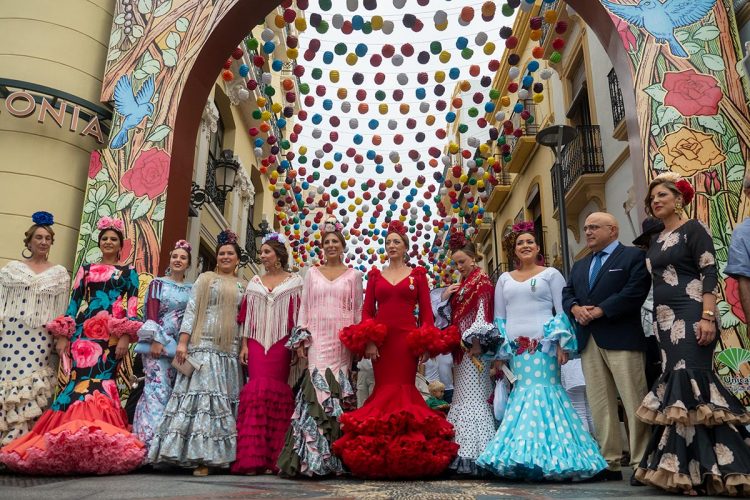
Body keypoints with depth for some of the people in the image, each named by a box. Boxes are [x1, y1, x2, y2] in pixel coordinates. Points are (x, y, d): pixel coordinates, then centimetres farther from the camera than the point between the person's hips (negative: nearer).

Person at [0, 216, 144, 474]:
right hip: (85, 331, 2)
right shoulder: (86, 269, 18)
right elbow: (74, 302, 12)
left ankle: (94, 440, -13)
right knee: (82, 378, -11)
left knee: (100, 379, -12)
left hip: (112, 334, -2)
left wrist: (126, 336, -9)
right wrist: (63, 335, 4)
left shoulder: (129, 272, 12)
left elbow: (132, 306, 3)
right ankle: (74, 438, -10)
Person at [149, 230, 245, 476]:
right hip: (203, 346, -3)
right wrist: (182, 342, -9)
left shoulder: (243, 286, 15)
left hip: (230, 350, 3)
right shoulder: (205, 279, 8)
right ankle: (199, 457, -8)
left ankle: (219, 454, 8)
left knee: (227, 399, 2)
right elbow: (191, 311, 1)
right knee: (201, 394, -10)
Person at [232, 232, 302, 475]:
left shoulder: (294, 281, 6)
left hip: (281, 343, -2)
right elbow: (248, 316, 13)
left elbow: (298, 314, 2)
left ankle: (273, 457, 2)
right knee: (257, 391, -7)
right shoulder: (255, 282, 15)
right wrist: (244, 344, 6)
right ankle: (254, 457, -5)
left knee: (276, 392, -5)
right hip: (257, 343, 2)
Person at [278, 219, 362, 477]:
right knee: (318, 386, -9)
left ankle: (331, 457, 3)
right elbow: (304, 307, 10)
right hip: (317, 337, 1)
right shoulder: (312, 273, 14)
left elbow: (358, 310, 7)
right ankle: (314, 456, -3)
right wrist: (300, 339, 2)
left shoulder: (353, 274, 10)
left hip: (342, 338, -1)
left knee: (337, 387, -5)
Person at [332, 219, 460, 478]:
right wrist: (367, 340, -6)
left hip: (407, 338, -2)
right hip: (380, 339, 2)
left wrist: (427, 342, -7)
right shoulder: (375, 275, 13)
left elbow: (426, 310, 4)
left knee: (404, 388, -4)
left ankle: (406, 453, 4)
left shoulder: (417, 274, 9)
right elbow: (367, 310, 7)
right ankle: (380, 454, 7)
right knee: (384, 389, 1)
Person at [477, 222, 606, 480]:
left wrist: (563, 345, -10)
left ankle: (546, 455, -2)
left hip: (544, 344, -3)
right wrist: (499, 352, 8)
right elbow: (499, 318, 15)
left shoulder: (551, 274, 7)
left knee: (543, 392, -9)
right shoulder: (504, 279, 16)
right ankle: (523, 457, 6)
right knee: (521, 395, 0)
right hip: (515, 347, 3)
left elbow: (563, 311, 0)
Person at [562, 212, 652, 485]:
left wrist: (599, 311, -14)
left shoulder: (633, 256, 2)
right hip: (588, 342, 7)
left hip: (621, 339, -6)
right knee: (600, 405, 7)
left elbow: (635, 292, -11)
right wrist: (575, 308, -6)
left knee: (634, 402, -5)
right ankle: (610, 464, 13)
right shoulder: (580, 265, 24)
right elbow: (567, 293, 16)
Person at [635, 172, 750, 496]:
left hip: (691, 316, -8)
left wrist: (708, 317, -23)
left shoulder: (693, 230, -3)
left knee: (690, 381, -13)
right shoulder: (656, 241, 18)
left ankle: (702, 468, -4)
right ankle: (687, 466, 13)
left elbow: (710, 274, -12)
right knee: (679, 383, 7)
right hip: (666, 320, 8)